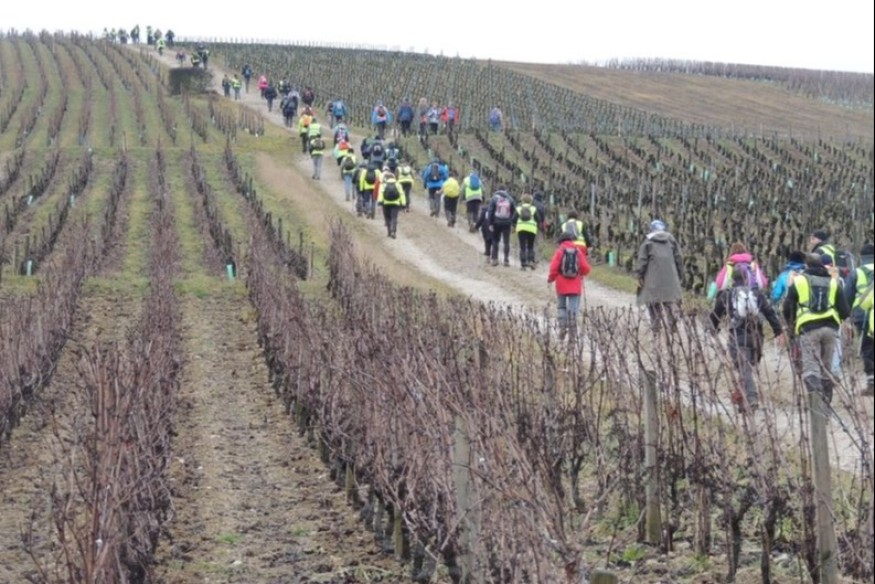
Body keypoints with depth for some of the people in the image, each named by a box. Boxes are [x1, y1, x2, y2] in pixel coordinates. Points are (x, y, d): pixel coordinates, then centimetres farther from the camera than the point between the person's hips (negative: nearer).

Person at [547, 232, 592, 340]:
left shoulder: (559, 251, -3)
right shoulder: (578, 251, 2)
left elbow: (554, 268, -11)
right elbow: (586, 268, -1)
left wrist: (550, 278, 6)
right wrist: (580, 274, 20)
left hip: (562, 285, -1)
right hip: (575, 286, 1)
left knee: (561, 307, 14)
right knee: (573, 308, 1)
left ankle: (562, 327, 2)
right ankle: (573, 331, -5)